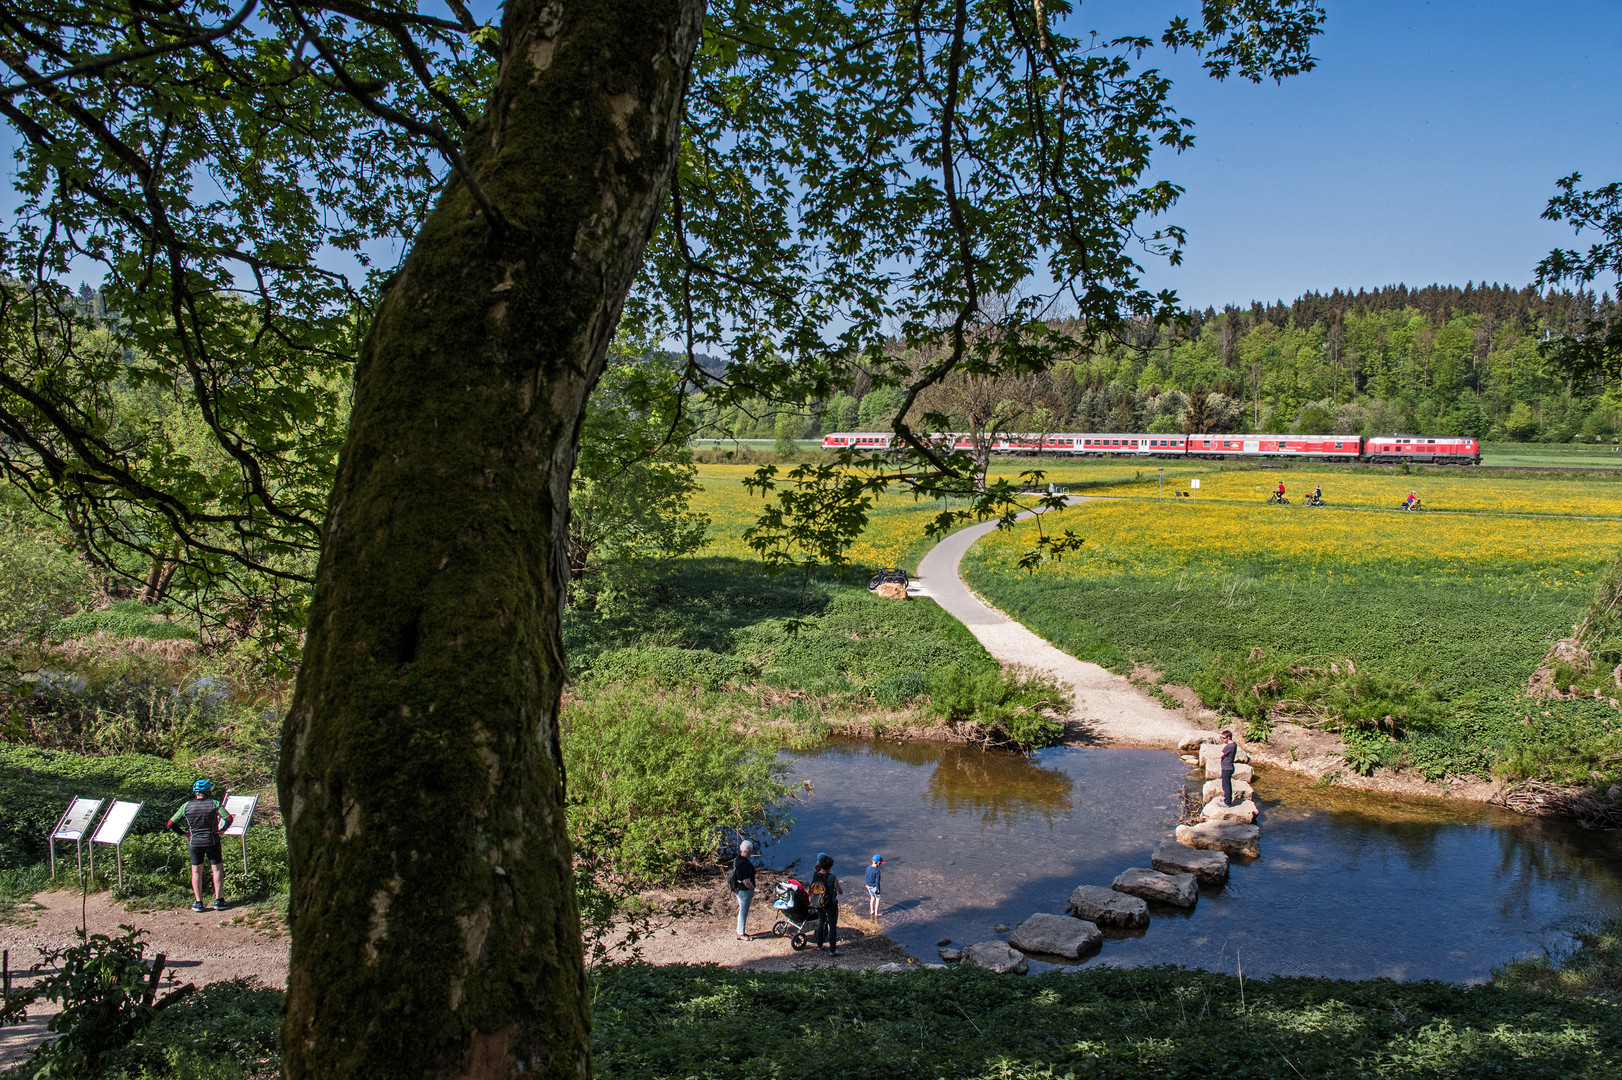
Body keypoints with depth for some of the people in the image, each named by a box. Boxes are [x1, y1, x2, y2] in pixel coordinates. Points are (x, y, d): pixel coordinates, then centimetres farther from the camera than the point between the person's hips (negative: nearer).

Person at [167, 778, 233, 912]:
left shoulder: (186, 806, -4)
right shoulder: (215, 804, -10)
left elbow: (170, 824, -4)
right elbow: (228, 819, -20)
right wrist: (222, 830, -3)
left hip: (195, 842, 2)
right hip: (212, 841, -2)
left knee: (196, 871, 14)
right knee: (217, 869, 10)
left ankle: (198, 902, 14)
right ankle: (218, 901, 11)